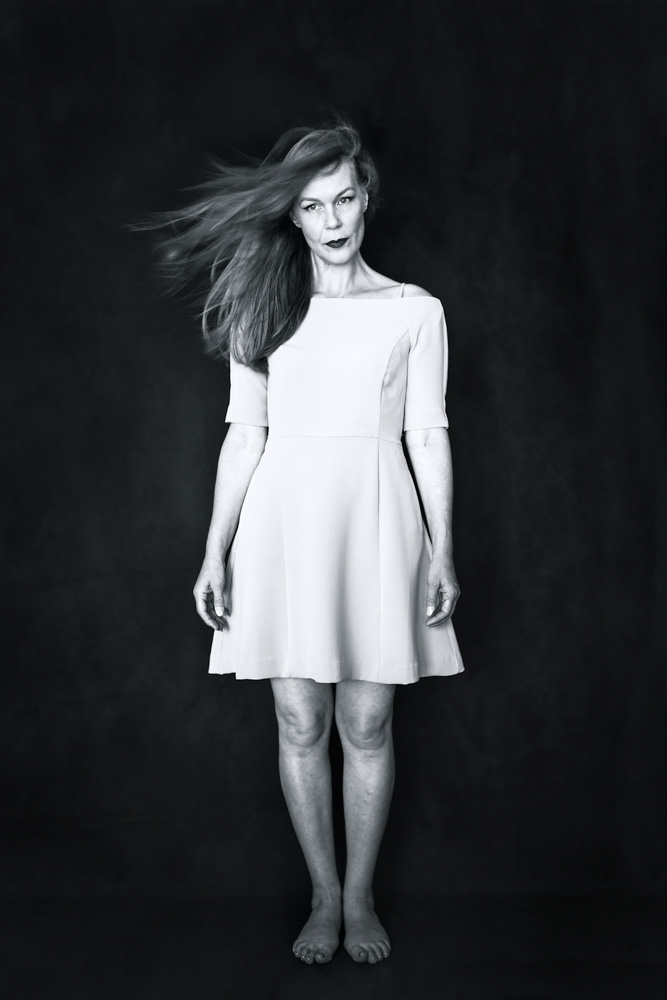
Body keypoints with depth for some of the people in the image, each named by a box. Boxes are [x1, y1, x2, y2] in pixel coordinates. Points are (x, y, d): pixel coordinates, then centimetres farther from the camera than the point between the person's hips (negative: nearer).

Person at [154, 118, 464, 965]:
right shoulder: (262, 307, 6)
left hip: (375, 527, -1)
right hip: (282, 525, 1)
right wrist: (215, 552, 3)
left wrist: (442, 551, 0)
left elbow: (429, 434, 4)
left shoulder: (415, 310, 4)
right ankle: (324, 896, 23)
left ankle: (360, 898, 22)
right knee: (300, 726, 6)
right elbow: (243, 433, 6)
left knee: (366, 726, 5)